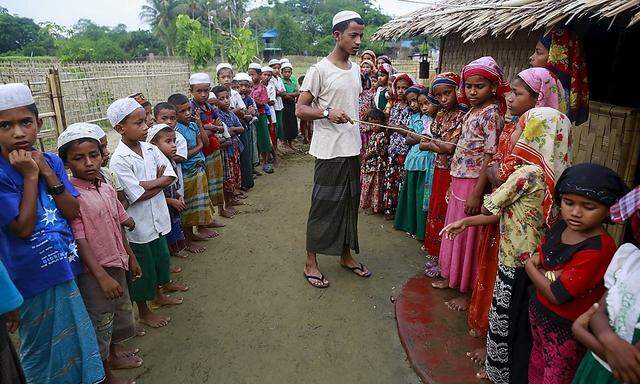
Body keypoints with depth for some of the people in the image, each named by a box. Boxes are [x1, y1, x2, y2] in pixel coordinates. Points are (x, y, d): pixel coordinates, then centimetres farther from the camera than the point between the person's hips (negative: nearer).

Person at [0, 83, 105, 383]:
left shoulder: (51, 161, -2)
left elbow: (73, 212, -5)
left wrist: (48, 173, -15)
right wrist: (30, 176, -21)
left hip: (67, 268, 5)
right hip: (35, 279, -5)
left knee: (75, 335, 22)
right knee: (46, 348, 16)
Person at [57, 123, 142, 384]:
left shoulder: (107, 189, 3)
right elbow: (79, 241, -21)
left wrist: (130, 257, 16)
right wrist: (102, 276, -24)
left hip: (116, 265, 7)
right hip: (94, 272, -7)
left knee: (119, 314, 23)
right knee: (100, 324, 10)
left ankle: (112, 357, 47)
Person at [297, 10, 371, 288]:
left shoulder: (355, 69, 12)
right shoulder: (319, 70, -10)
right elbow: (300, 109, -11)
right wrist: (327, 113, -28)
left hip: (352, 150, 7)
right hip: (329, 152, -7)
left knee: (350, 204, 15)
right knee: (323, 206, 0)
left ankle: (346, 255, 31)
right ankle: (311, 263, 15)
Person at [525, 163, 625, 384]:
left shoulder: (598, 249, -29)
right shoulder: (560, 226, -8)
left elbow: (556, 295, -27)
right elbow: (537, 256, 3)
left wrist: (531, 266, -11)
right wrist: (551, 275, -19)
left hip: (566, 330, -6)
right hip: (539, 312, 6)